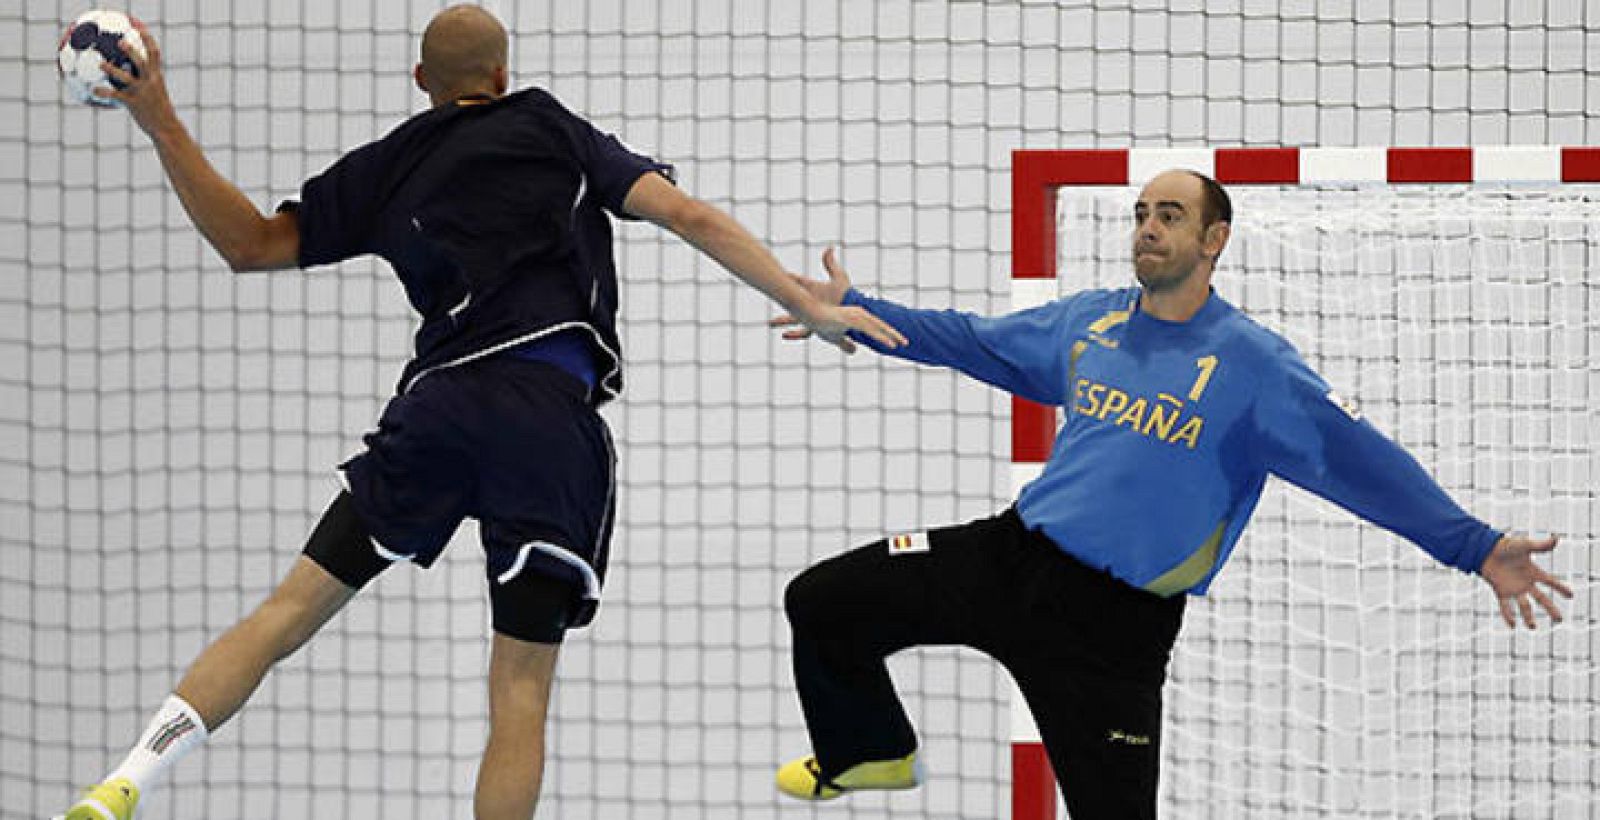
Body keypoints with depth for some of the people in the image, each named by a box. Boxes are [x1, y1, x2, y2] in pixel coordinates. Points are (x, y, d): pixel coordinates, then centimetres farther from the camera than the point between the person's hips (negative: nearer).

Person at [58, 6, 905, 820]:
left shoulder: (382, 171, 16)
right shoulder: (549, 130, 12)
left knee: (290, 608, 7)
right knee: (520, 693, 1)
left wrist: (159, 123, 21)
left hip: (438, 401, 2)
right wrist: (811, 307, 5)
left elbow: (251, 243, 17)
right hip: (552, 413, -2)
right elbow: (687, 216, 4)